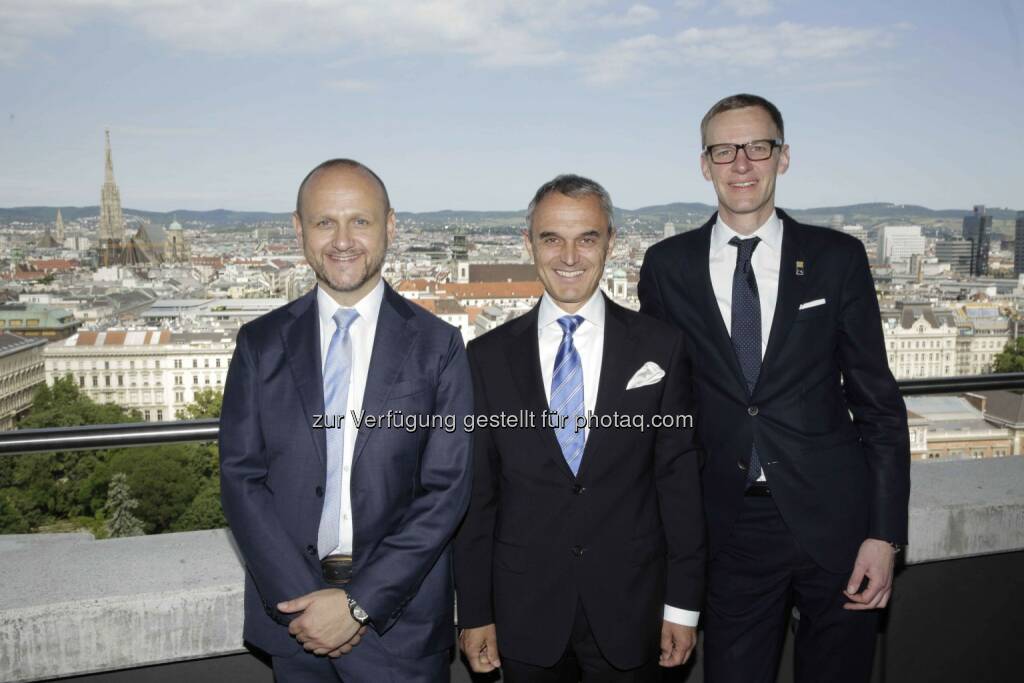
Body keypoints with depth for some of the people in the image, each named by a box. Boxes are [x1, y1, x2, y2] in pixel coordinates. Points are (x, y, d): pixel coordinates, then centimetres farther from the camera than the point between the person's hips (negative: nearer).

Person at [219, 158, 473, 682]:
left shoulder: (437, 346, -5)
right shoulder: (260, 343, 0)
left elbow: (447, 489, -8)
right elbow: (240, 476, -2)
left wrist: (360, 601, -13)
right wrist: (299, 600, -11)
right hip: (291, 608, 2)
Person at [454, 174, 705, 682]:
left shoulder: (660, 347, -3)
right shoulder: (488, 356, -2)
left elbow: (680, 480, -1)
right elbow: (476, 493, 0)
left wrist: (684, 604, -1)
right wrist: (474, 614, 1)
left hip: (630, 612, 0)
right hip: (525, 615, 1)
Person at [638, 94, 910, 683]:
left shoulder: (837, 257, 0)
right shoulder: (667, 266, 1)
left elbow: (879, 402, 1)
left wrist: (885, 533, -4)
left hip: (833, 521, 0)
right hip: (731, 528, 0)